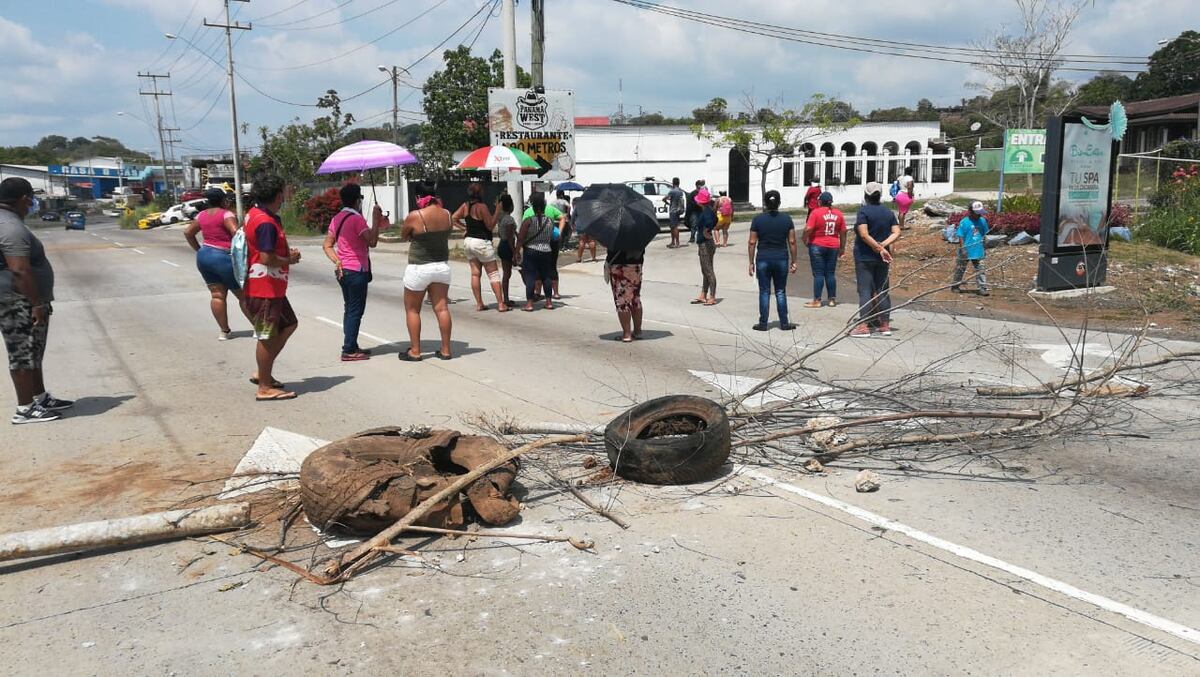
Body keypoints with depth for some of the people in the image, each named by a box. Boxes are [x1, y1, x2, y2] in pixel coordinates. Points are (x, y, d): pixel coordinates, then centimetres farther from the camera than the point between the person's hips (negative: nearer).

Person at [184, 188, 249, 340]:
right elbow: (236, 233, -24)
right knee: (244, 295, 1)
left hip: (204, 257, 7)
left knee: (217, 295, 8)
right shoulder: (226, 214, -11)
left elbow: (188, 232, 18)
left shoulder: (202, 215, 11)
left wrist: (199, 250, 21)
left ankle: (224, 331, 9)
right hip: (224, 257, -7)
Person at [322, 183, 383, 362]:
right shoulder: (356, 218, -15)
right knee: (355, 311, -3)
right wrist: (376, 220, -13)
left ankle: (351, 347, 21)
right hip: (357, 271, -9)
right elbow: (372, 242, -21)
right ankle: (349, 351, -2)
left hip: (343, 271, 9)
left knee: (349, 309, 15)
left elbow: (327, 245, 10)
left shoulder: (337, 218, 11)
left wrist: (337, 262, 0)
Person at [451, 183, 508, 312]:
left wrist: (464, 227, 9)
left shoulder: (465, 206, 3)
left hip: (468, 241, 7)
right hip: (481, 242, -7)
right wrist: (497, 211, -11)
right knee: (493, 274, -1)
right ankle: (501, 304, -2)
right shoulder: (481, 206, -17)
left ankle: (479, 304, 11)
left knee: (475, 273, 10)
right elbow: (490, 226, -14)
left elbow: (453, 218, 7)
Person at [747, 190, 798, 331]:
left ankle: (763, 323, 9)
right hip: (781, 259, 1)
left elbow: (752, 243, -3)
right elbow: (792, 242, -1)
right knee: (780, 292, 10)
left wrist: (751, 262, 3)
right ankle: (784, 323, 12)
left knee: (764, 292, 6)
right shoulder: (787, 219, 0)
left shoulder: (758, 219, -3)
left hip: (763, 259, -1)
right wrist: (793, 261, 7)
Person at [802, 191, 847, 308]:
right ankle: (832, 299, 15)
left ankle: (817, 300, 0)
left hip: (817, 246, -4)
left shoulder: (816, 213, -10)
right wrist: (842, 247, 16)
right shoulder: (838, 214, 5)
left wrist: (805, 240, -2)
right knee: (831, 273, 10)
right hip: (833, 247, 4)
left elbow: (808, 229, -18)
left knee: (818, 274, -1)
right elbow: (843, 232, 8)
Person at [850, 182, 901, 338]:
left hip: (864, 257, -6)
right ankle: (885, 325, 15)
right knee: (882, 291, 12)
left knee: (865, 291, -5)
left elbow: (864, 234, -20)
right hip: (882, 259, 6)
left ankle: (864, 326, -7)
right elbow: (896, 233, 1)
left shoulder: (863, 211, -10)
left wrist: (880, 248, -16)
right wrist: (882, 246, -9)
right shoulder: (888, 212, 9)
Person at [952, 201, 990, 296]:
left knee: (980, 270, 2)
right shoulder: (964, 222, -13)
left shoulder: (983, 221, 2)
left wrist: (985, 248, 12)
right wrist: (962, 249, -16)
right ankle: (955, 286, 26)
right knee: (960, 269, 12)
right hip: (966, 251, -4)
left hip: (978, 251, 4)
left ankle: (982, 288, 6)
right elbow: (961, 237, -11)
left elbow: (984, 235, 11)